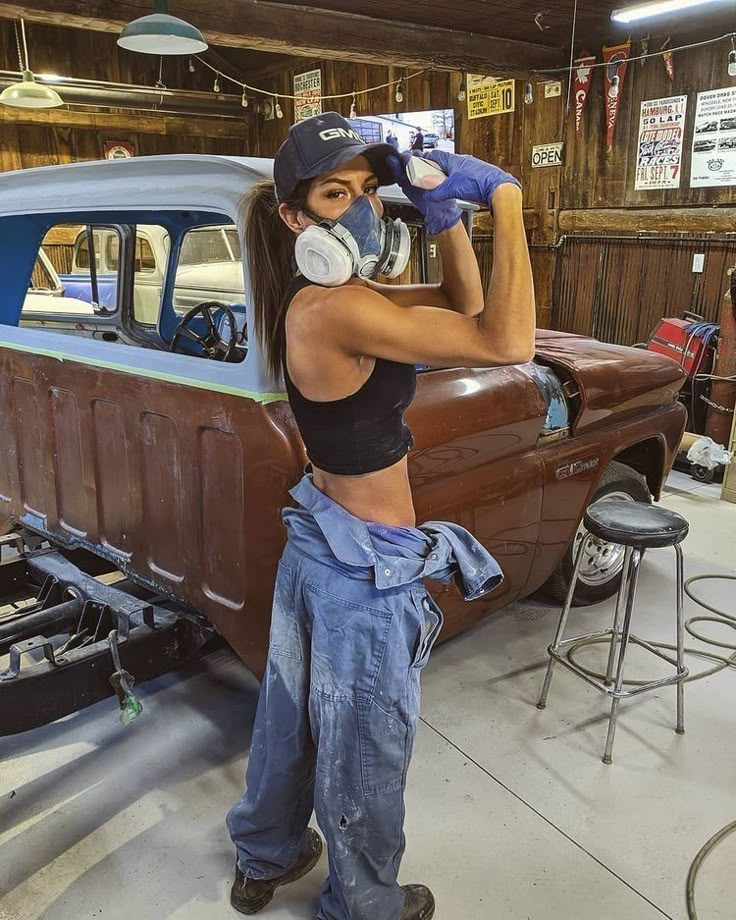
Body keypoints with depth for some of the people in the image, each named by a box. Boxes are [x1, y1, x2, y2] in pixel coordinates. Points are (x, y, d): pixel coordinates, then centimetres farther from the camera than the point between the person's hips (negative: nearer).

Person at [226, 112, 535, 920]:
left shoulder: (323, 295, 2)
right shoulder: (336, 309, -27)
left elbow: (466, 308, 6)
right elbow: (507, 343, -31)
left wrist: (446, 214, -7)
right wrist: (505, 200, -22)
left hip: (315, 537, 9)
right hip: (369, 567, -9)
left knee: (293, 714, 26)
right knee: (362, 753, 14)